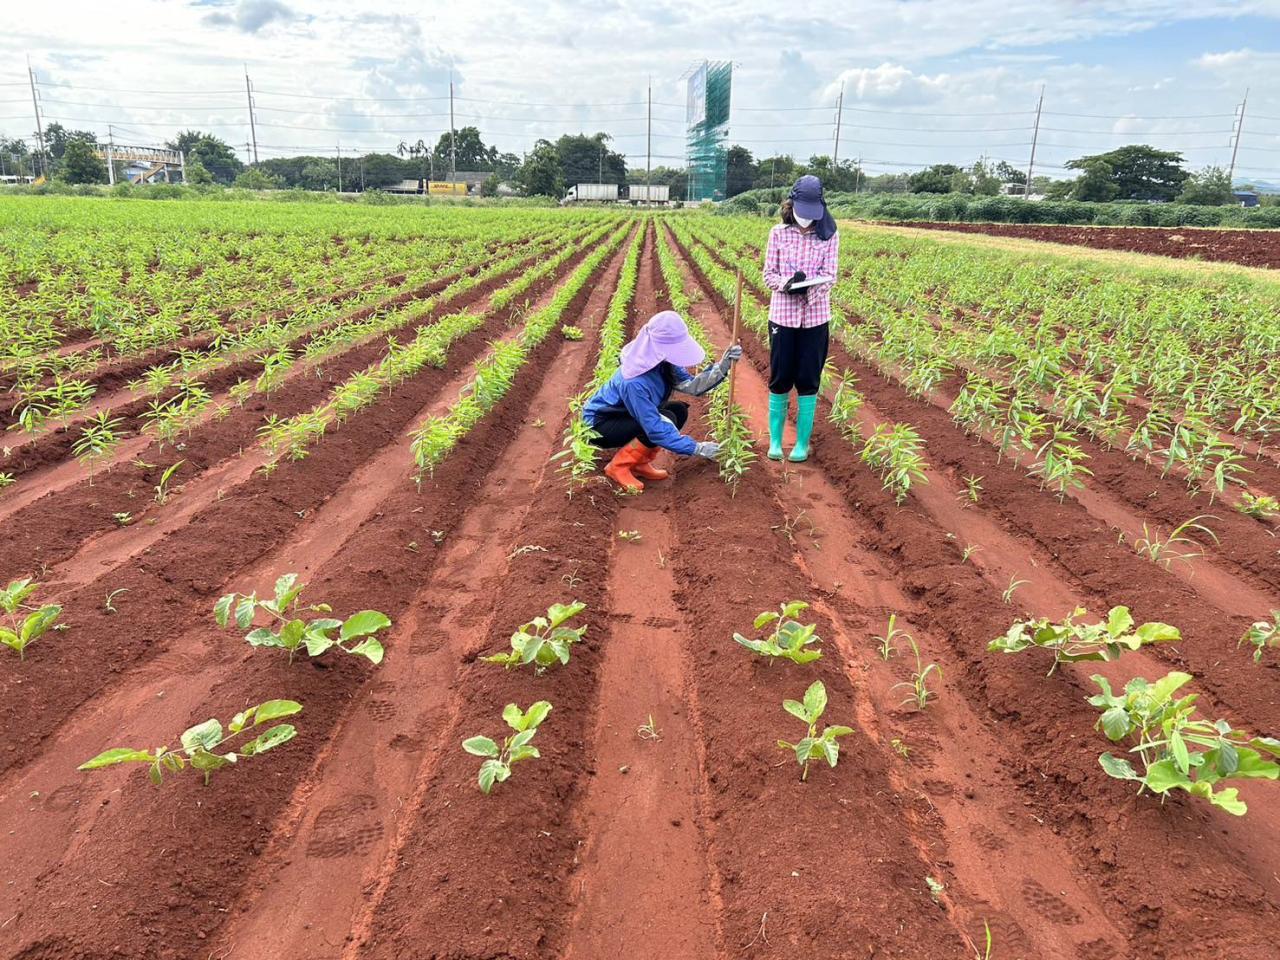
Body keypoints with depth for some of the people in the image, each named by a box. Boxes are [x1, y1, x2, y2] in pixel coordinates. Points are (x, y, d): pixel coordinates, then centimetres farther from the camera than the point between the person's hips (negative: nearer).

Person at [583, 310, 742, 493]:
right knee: (666, 420, -26)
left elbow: (691, 385, -15)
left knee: (679, 411, -6)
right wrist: (696, 448, -31)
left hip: (624, 416, 9)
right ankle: (618, 467, -11)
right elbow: (655, 427, -33)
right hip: (598, 425, -8)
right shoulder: (633, 381, -35)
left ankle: (639, 463, 4)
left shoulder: (661, 362, -11)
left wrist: (722, 366, -25)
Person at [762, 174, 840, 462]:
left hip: (815, 317, 0)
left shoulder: (830, 236, -1)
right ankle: (775, 440, 19)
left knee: (808, 381, 4)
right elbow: (768, 275, 1)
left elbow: (829, 277, -5)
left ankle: (802, 443, 15)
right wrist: (787, 282, -20)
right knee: (780, 379, 6)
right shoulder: (778, 233, 1)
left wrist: (808, 288, -26)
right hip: (782, 315, 0)